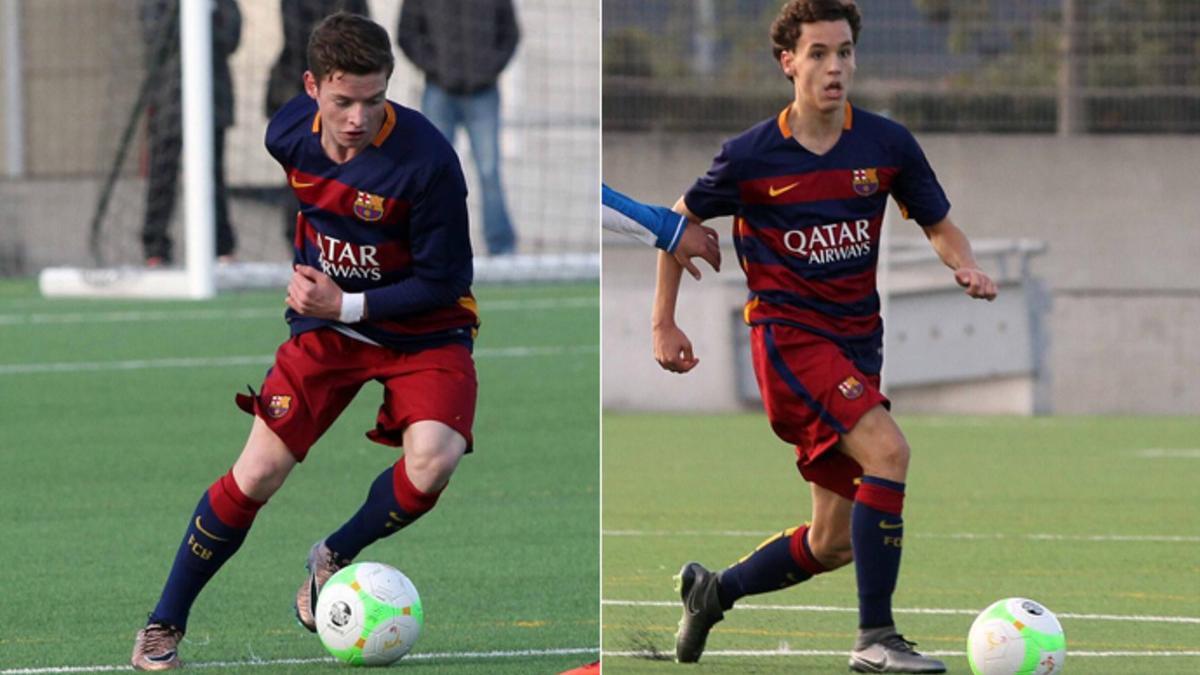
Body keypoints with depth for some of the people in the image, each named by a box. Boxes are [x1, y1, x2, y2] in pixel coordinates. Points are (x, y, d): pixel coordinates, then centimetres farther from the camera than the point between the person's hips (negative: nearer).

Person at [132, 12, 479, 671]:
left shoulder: (426, 159, -27)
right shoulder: (289, 131, -12)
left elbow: (444, 281, -20)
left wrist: (346, 304, -23)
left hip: (422, 329, -3)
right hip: (326, 319, 3)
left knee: (432, 460, -28)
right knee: (258, 473, -7)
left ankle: (332, 560, 1)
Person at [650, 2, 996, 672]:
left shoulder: (887, 144, 0)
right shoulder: (751, 156, -8)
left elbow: (940, 224, 11)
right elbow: (681, 220, 8)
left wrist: (967, 265, -11)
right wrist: (665, 324, 8)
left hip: (857, 341, 5)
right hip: (788, 334, -5)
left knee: (835, 542, 6)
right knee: (887, 450, -28)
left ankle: (713, 590, 31)